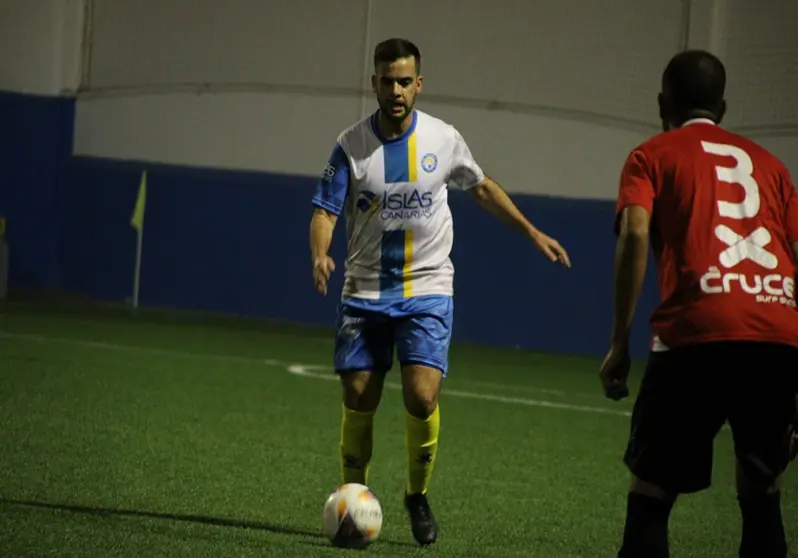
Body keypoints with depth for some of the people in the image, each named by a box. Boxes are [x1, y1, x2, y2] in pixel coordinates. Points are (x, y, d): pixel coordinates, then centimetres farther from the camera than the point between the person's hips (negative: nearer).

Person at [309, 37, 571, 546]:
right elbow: (325, 211, -7)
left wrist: (532, 232, 13)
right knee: (358, 402, -1)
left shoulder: (443, 139, -2)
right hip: (364, 292, 1)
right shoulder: (352, 145, -4)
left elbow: (482, 188, 15)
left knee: (422, 395, -16)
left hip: (427, 291, -1)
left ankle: (419, 495, 6)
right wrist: (320, 256, -27)